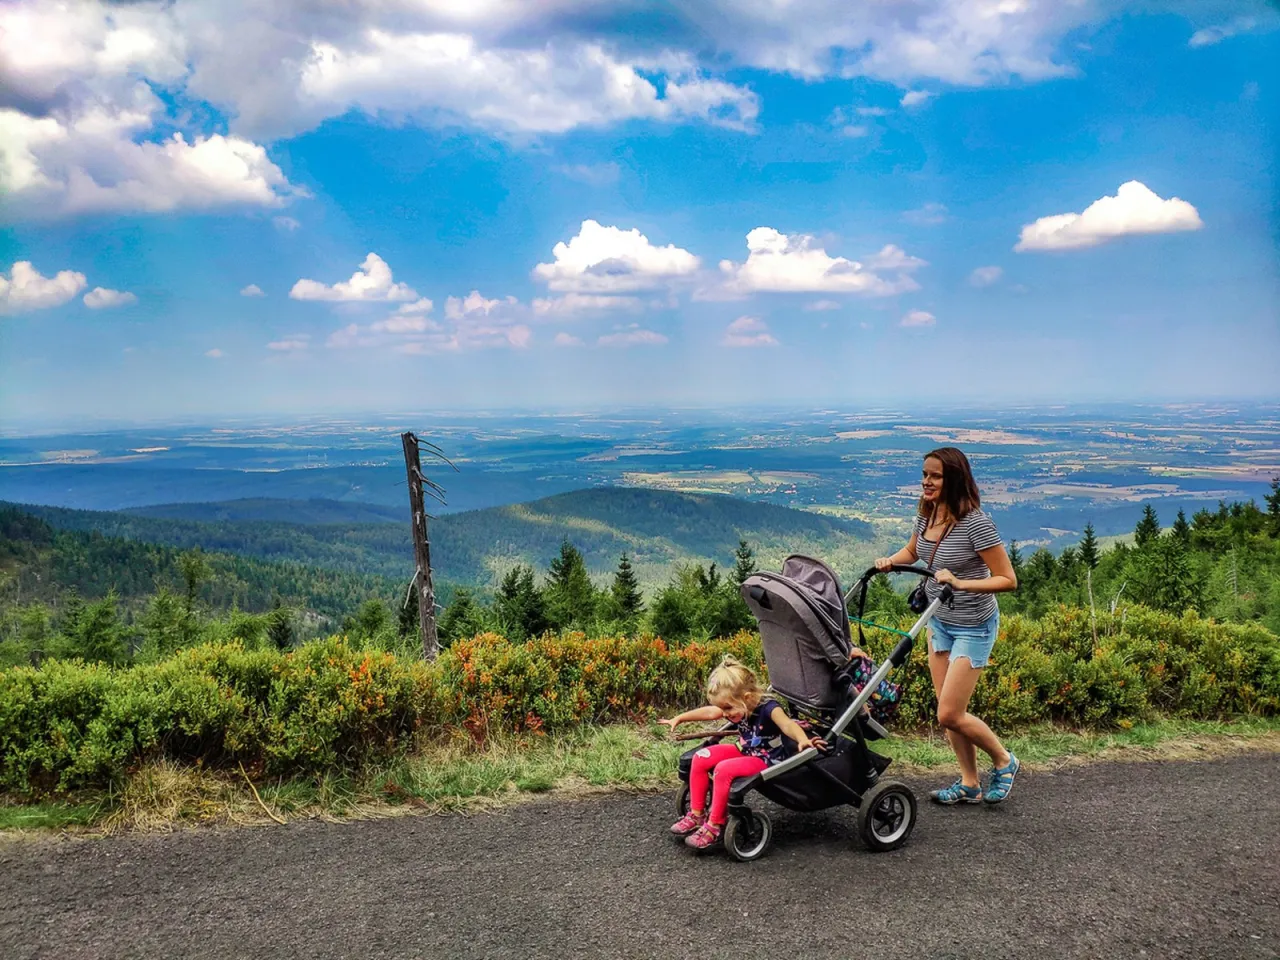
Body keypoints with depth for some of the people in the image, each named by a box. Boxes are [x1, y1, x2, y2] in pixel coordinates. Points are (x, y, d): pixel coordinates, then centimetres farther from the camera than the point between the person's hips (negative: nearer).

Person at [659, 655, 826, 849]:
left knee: (724, 769, -29)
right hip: (746, 751, 8)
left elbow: (787, 724, -46)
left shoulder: (768, 708, -28)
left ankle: (715, 825, -14)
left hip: (768, 761, -8)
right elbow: (709, 712, 9)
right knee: (701, 758, -4)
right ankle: (696, 814, 7)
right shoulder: (736, 706, -6)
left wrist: (803, 740, -67)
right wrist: (679, 718, 16)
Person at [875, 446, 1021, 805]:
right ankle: (970, 784, 26)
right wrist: (890, 561, -3)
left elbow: (1008, 580, -23)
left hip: (973, 627, -7)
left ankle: (1004, 762, 19)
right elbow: (911, 552, 18)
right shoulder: (927, 514, -2)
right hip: (939, 621, 7)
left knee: (949, 715, -7)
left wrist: (960, 583, -33)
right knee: (947, 710, 11)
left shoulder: (975, 523, -25)